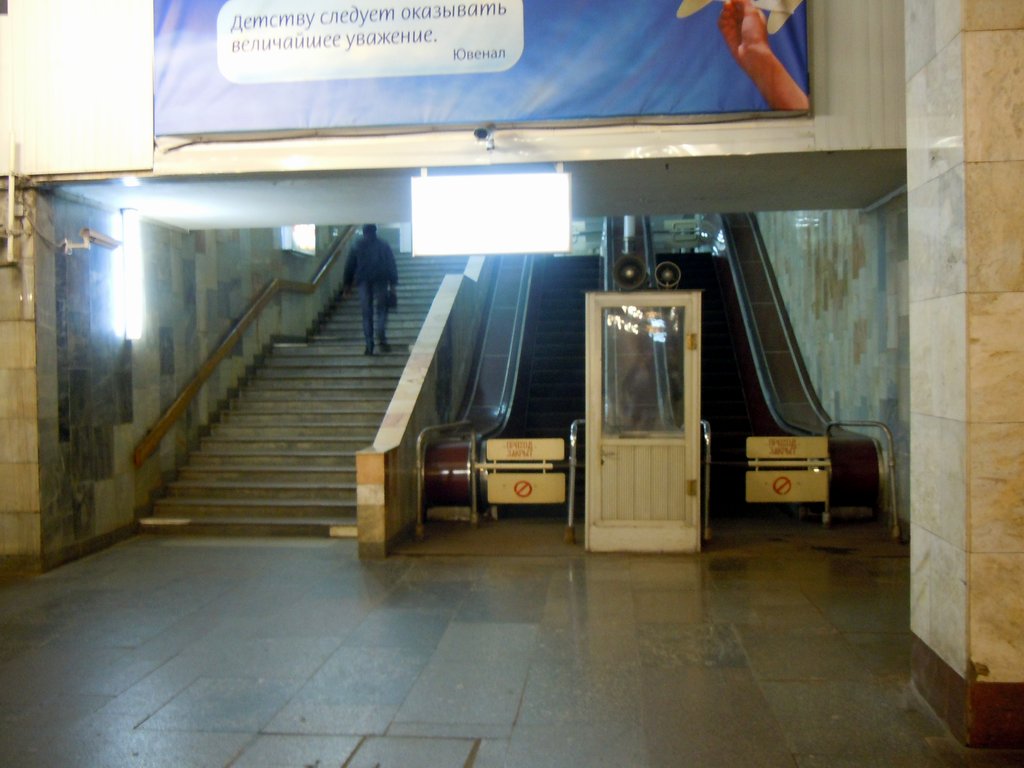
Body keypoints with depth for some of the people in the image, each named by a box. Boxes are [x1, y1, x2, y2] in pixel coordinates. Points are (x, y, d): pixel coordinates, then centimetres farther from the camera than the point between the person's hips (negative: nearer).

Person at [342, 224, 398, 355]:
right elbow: (391, 265, 4)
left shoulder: (356, 247, 9)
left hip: (363, 282, 1)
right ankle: (382, 339, -13)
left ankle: (369, 346, -2)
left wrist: (347, 284, 13)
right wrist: (393, 283, 6)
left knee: (367, 314, 3)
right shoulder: (384, 246, 7)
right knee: (381, 311, 7)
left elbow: (349, 267, 9)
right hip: (380, 281, -1)